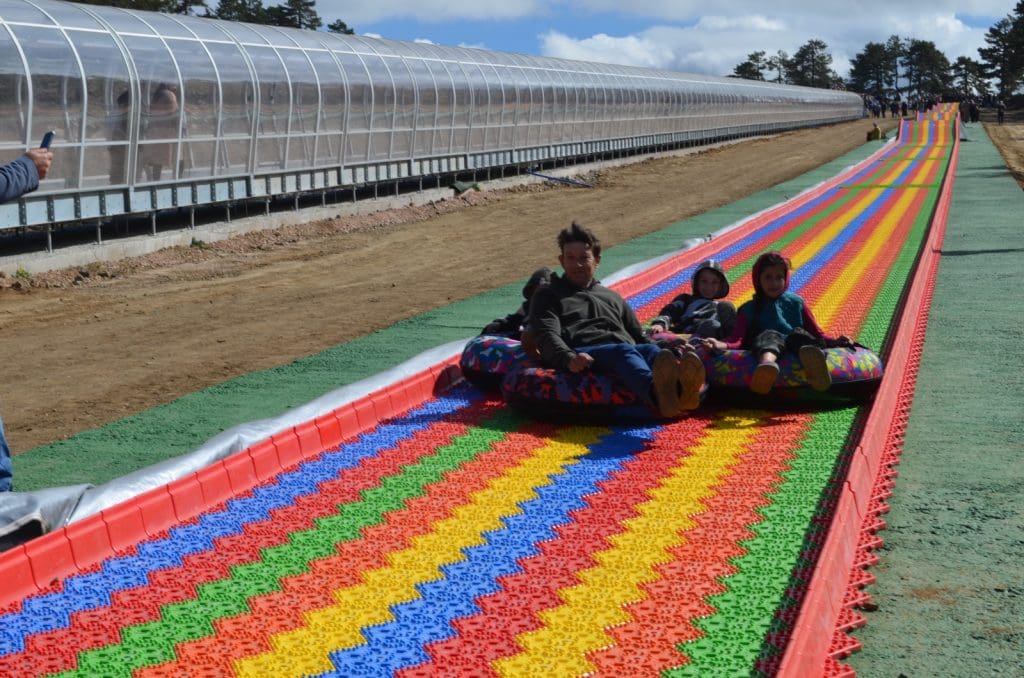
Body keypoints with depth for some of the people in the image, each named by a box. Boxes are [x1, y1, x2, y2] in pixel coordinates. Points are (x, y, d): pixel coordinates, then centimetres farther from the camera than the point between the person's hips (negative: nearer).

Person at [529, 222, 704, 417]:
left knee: (651, 350, -33)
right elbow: (547, 335, 6)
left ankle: (678, 391, -70)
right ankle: (658, 393, -73)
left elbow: (640, 336, 34)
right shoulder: (548, 297, 25)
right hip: (585, 355, -4)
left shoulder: (613, 298, 39)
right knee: (623, 351, -38)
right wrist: (569, 358, -19)